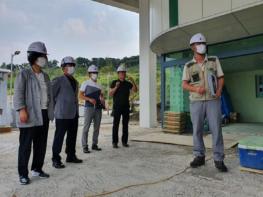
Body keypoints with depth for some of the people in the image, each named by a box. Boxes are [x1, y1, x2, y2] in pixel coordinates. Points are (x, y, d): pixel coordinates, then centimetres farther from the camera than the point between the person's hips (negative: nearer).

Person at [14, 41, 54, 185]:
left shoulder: (45, 76, 16)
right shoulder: (24, 74, -4)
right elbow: (18, 93, -12)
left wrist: (49, 112, 14)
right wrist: (21, 110, -25)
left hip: (44, 114, 7)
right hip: (30, 115, -6)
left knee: (41, 144, 13)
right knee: (26, 145, 0)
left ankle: (37, 169, 27)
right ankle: (23, 174, 12)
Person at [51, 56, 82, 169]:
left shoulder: (75, 82, 17)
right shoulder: (58, 80, -5)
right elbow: (51, 96, -5)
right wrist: (56, 109, -2)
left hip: (74, 114, 7)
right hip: (62, 115, -7)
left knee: (72, 136, 13)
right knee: (59, 137, -1)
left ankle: (71, 156, 26)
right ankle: (56, 159, 9)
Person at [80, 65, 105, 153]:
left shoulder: (98, 85, 16)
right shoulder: (85, 83, 2)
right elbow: (80, 95, -4)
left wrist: (102, 100, -1)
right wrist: (89, 99, -18)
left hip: (98, 108, 6)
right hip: (89, 107, -5)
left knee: (97, 127, 9)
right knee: (86, 127, -6)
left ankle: (94, 144, 21)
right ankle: (85, 146, 0)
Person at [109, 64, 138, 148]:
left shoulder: (128, 83, 9)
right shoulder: (114, 83, 1)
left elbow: (135, 90, -5)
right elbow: (110, 94, -6)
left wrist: (133, 81, -17)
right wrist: (116, 87, -20)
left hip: (126, 107, 3)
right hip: (117, 107, -3)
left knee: (125, 124, 4)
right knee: (116, 125, -3)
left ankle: (124, 141, 12)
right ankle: (115, 142, 3)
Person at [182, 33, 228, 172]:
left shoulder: (214, 60, 9)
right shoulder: (188, 66, 7)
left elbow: (221, 78, 8)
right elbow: (184, 85, 2)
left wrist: (219, 91, -10)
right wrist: (196, 89, -17)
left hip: (213, 100, 0)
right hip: (196, 101, 1)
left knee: (216, 129, -3)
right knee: (197, 129, 4)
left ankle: (218, 159, 5)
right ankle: (199, 157, 16)